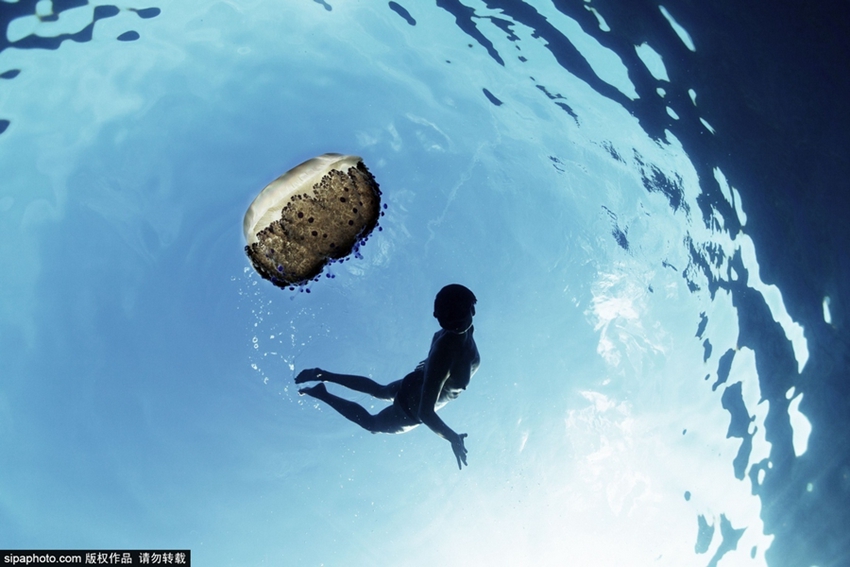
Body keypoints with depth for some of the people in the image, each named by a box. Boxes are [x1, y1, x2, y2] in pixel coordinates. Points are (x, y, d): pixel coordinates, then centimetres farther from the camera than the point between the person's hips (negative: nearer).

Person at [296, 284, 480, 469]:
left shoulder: (461, 330, -21)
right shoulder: (444, 356, -46)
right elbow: (425, 412, -44)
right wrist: (453, 438, -35)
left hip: (415, 384, 7)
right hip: (411, 408, -7)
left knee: (380, 391, 37)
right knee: (372, 424, 25)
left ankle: (323, 375, 39)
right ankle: (322, 394, 29)